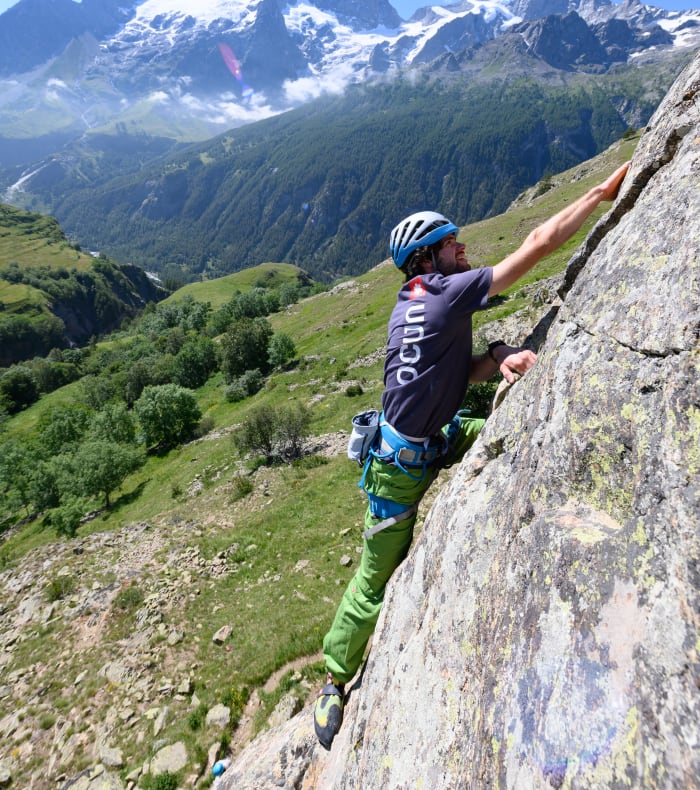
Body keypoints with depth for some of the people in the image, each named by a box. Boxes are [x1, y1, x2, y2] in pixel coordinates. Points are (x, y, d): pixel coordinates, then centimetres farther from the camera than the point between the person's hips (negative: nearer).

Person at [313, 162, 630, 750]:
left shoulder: (417, 303, 7)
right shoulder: (448, 291, -19)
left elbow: (465, 369, 3)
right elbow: (540, 244, -17)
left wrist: (500, 358, -18)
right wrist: (604, 191, -5)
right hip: (402, 464, -9)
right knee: (375, 581, 7)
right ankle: (334, 681, 29)